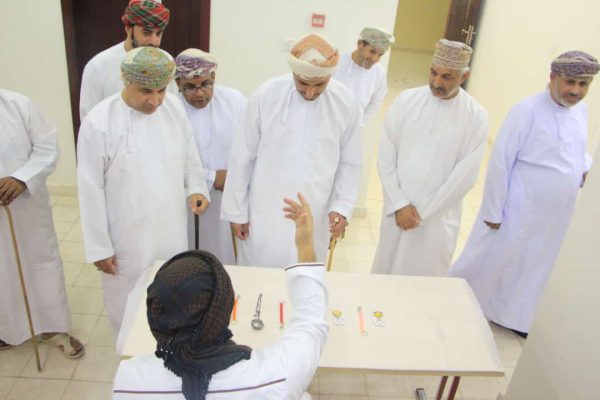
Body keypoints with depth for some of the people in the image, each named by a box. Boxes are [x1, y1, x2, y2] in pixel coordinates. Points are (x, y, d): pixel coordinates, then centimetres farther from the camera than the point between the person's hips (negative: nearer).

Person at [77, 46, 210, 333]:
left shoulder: (174, 106, -5)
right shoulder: (98, 122, -18)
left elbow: (190, 155, 10)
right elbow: (91, 190, -12)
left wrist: (196, 188, -7)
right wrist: (99, 246, -9)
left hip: (172, 229, 4)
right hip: (128, 237, -4)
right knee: (129, 304, 15)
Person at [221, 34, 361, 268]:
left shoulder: (346, 104, -7)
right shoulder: (266, 95, -11)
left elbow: (349, 164, 3)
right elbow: (243, 157, -3)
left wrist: (342, 207, -8)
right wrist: (236, 210, 1)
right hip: (264, 215, -1)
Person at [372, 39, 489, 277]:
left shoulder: (476, 117, -8)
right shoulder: (406, 100, -4)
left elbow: (465, 176, -10)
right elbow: (385, 157, -3)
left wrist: (422, 212, -11)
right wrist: (399, 204, -10)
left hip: (438, 218, -2)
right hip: (397, 209, 2)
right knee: (385, 272, 16)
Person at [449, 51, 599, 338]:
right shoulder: (527, 111, -19)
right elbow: (500, 162, -19)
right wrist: (493, 211, -17)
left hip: (557, 215, 7)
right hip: (519, 212, -7)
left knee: (533, 269, 21)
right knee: (489, 262, 8)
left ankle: (513, 316, 42)